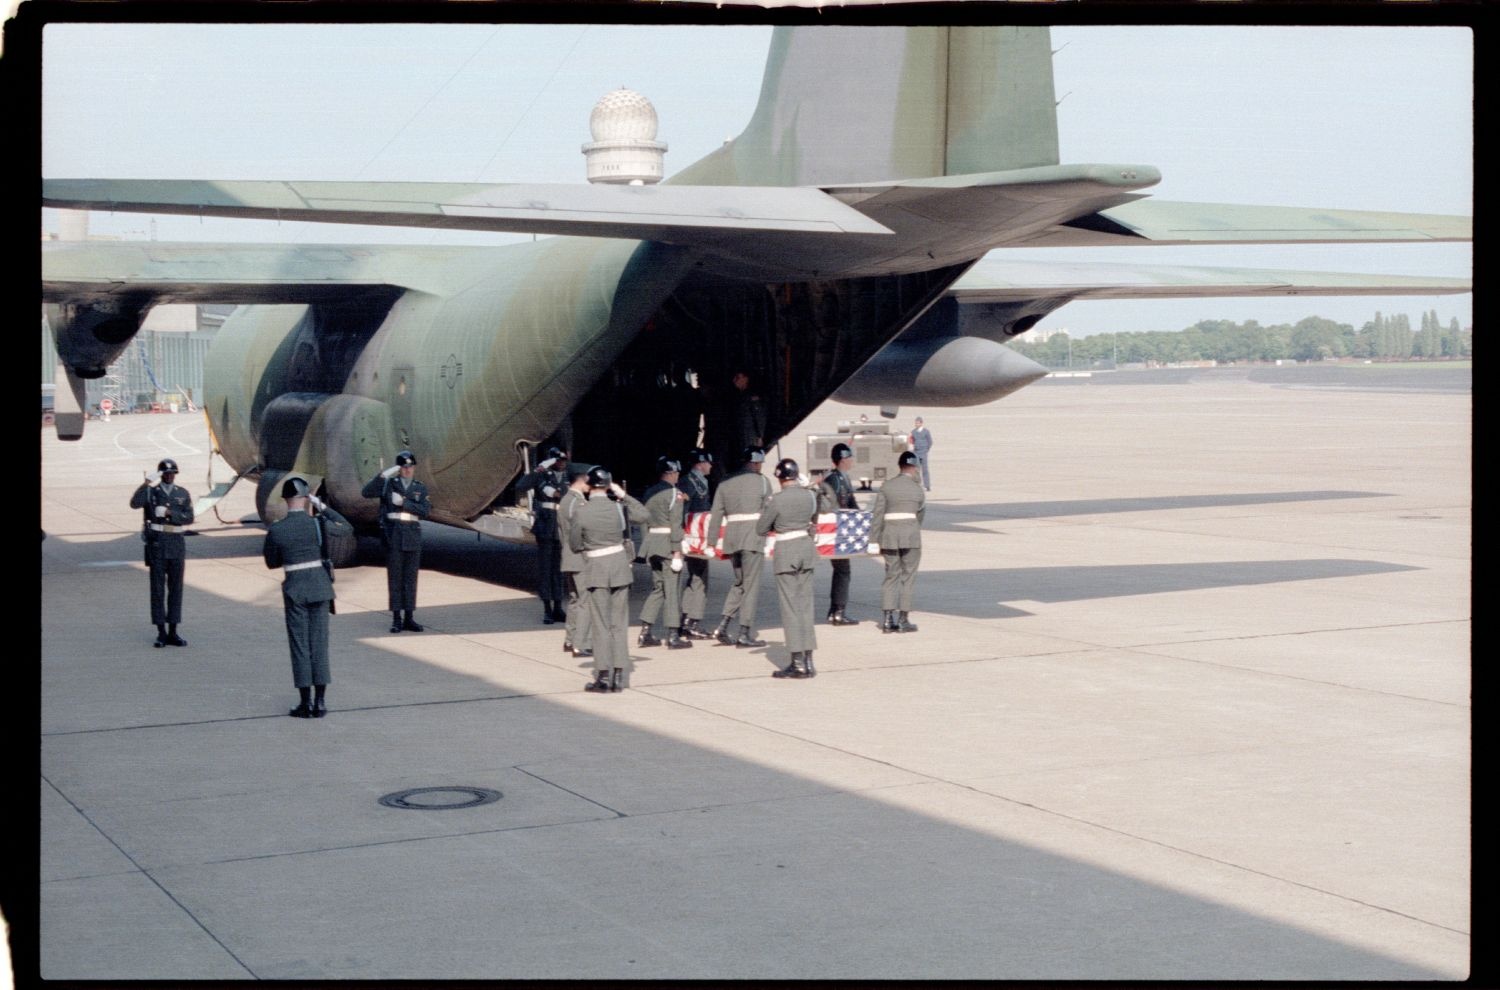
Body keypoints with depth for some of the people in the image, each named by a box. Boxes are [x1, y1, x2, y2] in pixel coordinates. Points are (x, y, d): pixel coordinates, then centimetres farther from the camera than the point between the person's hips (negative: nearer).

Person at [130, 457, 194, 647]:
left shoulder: (183, 494, 8)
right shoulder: (150, 492, 2)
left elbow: (189, 518, -3)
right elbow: (135, 504, -18)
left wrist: (168, 513, -16)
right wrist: (147, 482, -24)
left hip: (177, 543, 2)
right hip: (157, 543, -2)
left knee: (175, 588, 4)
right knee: (158, 588, 0)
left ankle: (173, 633, 10)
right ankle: (161, 633, 5)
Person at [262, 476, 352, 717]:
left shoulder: (275, 530, -7)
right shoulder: (318, 523, -6)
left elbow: (271, 562, 7)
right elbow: (348, 529, 12)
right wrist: (323, 507, 12)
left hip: (294, 588, -1)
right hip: (320, 585, 1)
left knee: (299, 645, 6)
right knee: (319, 643, 7)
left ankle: (306, 704, 5)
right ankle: (320, 703, 6)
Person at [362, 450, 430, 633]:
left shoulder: (421, 488, 10)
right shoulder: (388, 484, 5)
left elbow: (425, 510, -4)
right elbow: (366, 492, -10)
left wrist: (403, 502, -14)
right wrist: (384, 474, -18)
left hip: (413, 536, 2)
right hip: (393, 534, -2)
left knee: (410, 577, 4)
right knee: (395, 576, -1)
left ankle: (409, 618, 8)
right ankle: (396, 618, 3)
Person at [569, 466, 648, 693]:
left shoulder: (581, 513, -10)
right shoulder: (618, 507, -4)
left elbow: (574, 545, -3)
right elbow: (642, 514, 14)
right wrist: (624, 495, 11)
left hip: (595, 571, -2)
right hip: (620, 567, 2)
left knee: (601, 625, 3)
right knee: (620, 623, 8)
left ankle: (603, 676, 0)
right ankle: (618, 676, 8)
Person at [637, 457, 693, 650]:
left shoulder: (648, 493, 11)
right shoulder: (674, 494, -10)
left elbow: (645, 519, 13)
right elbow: (675, 524, -14)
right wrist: (677, 551, -15)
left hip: (650, 540, 7)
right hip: (667, 543, -7)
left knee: (657, 587, 15)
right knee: (672, 589, -1)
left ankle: (645, 633, 11)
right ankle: (673, 636, 0)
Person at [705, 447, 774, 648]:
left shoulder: (725, 483, 11)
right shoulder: (762, 482, -2)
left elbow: (715, 515, 9)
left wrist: (711, 543, 11)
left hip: (731, 540, 5)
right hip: (753, 540, -5)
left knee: (739, 583, 17)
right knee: (750, 585, 1)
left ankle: (723, 626, 3)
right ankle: (745, 633, 0)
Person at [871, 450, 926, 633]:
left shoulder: (886, 487, 3)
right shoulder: (917, 488, 1)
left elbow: (877, 515, -1)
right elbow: (921, 513, 7)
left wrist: (873, 541, 0)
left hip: (889, 535, 2)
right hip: (911, 535, -2)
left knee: (891, 576, 10)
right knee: (908, 577, 5)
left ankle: (887, 619, 5)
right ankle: (903, 620, 4)